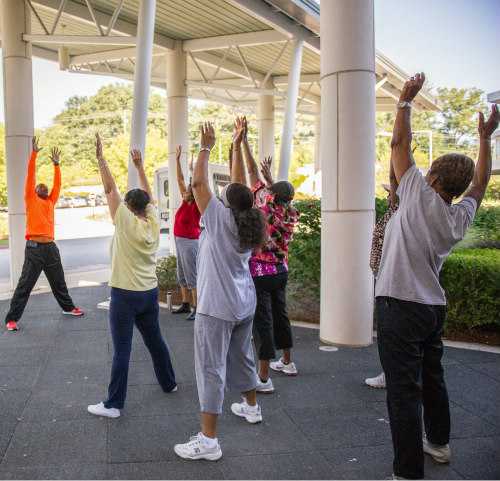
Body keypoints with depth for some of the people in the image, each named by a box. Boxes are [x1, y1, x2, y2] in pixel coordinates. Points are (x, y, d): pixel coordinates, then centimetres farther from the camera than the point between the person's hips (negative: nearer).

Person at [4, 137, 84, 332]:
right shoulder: (31, 199, 5)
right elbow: (30, 176, -1)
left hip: (51, 247, 5)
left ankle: (68, 307, 34)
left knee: (58, 281, 19)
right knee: (25, 284, -2)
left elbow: (57, 184, 12)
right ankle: (12, 318, 4)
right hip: (34, 247, -5)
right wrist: (34, 153, -3)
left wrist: (56, 164, 9)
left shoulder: (51, 202, 16)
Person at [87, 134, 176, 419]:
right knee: (155, 340, 20)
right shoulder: (153, 222, 2)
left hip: (125, 295, -6)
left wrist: (100, 158, -7)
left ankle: (113, 404, 3)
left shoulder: (126, 222, -12)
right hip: (150, 293, 6)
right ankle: (169, 383, 33)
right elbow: (148, 194, 15)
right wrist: (139, 166, 19)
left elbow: (110, 189, -12)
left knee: (122, 350, -3)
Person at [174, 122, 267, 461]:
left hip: (217, 307, -8)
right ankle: (252, 407, 43)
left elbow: (199, 182, -14)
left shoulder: (220, 218, -14)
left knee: (211, 369, -5)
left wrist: (207, 147, -3)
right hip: (244, 303, 8)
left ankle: (208, 441, -3)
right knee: (241, 356, 25)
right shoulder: (250, 221, 4)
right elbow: (239, 184, 13)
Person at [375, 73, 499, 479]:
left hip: (400, 305, -8)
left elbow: (400, 143, -6)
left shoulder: (421, 197, -13)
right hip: (434, 306, 8)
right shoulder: (460, 217, 4)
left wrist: (406, 100, 5)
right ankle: (439, 443, 42)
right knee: (432, 378, 24)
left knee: (404, 391, -6)